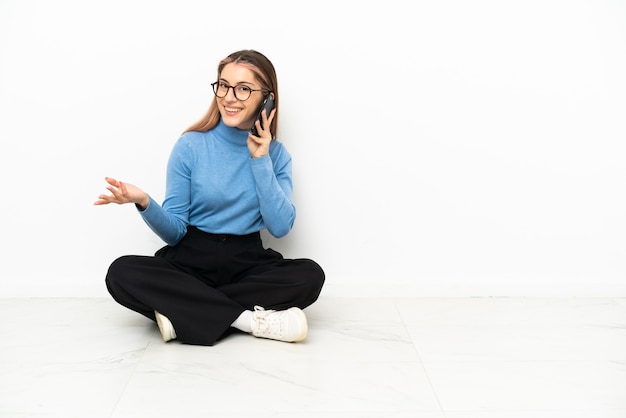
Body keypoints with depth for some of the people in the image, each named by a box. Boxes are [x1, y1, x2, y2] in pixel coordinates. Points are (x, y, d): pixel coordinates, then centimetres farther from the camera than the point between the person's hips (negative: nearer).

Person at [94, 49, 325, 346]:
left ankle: (183, 311, -25)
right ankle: (251, 319, -31)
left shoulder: (276, 153, 2)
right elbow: (175, 232, -4)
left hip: (248, 264, 1)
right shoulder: (190, 146, -4)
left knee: (310, 275, -28)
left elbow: (280, 227, -11)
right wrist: (145, 203, -25)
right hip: (191, 262, -1)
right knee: (121, 273, -28)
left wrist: (260, 160, -12)